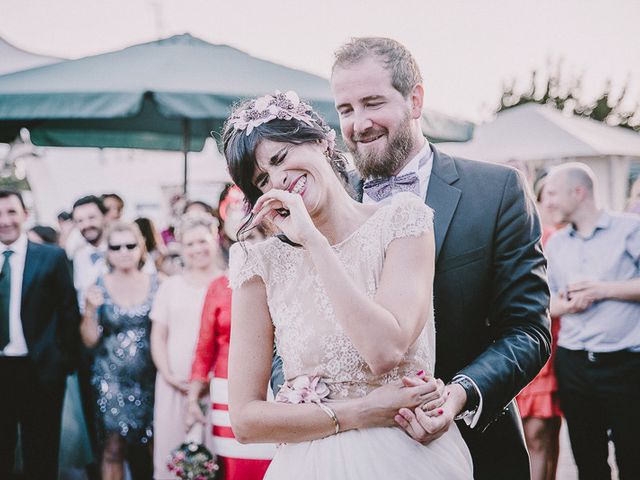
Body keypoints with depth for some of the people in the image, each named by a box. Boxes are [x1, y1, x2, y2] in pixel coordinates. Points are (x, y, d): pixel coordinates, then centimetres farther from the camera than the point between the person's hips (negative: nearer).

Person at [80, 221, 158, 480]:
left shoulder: (155, 284, 2)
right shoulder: (99, 287, 1)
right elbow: (90, 340, 0)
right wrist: (90, 309, -16)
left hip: (148, 378, 1)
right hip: (111, 378, -1)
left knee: (148, 448, 4)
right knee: (113, 448, -5)